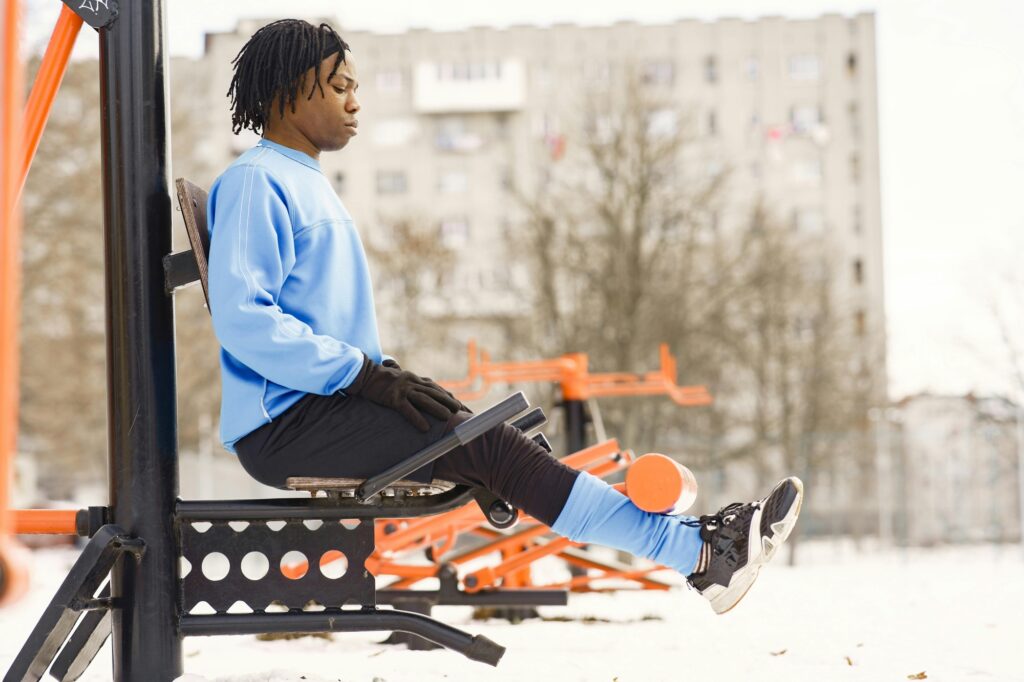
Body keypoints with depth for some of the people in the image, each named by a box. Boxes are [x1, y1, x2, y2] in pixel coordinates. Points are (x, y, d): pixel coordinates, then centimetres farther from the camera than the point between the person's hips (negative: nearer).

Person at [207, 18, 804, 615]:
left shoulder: (306, 184, 22)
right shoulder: (255, 184, -9)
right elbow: (242, 319, -21)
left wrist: (386, 372, 9)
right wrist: (364, 372, -21)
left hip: (326, 405, 10)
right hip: (283, 424, -10)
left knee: (502, 443, -2)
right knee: (489, 445, -20)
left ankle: (693, 544, -9)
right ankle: (696, 551, -23)